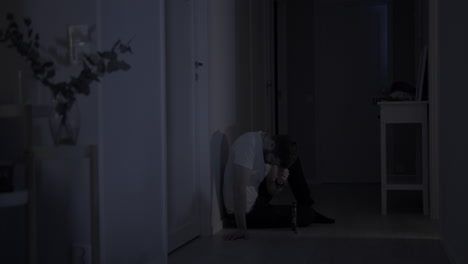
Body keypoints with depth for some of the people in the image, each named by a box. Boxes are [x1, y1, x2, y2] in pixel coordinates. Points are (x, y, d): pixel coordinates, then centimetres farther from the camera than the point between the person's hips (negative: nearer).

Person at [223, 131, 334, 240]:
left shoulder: (271, 153, -4)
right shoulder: (248, 144, -29)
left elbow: (271, 191, 1)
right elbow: (239, 187, -33)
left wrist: (279, 182, -22)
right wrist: (241, 228, -33)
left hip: (255, 200, 8)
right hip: (247, 212, -8)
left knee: (294, 162, 6)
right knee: (305, 215, -7)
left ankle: (306, 206, 19)